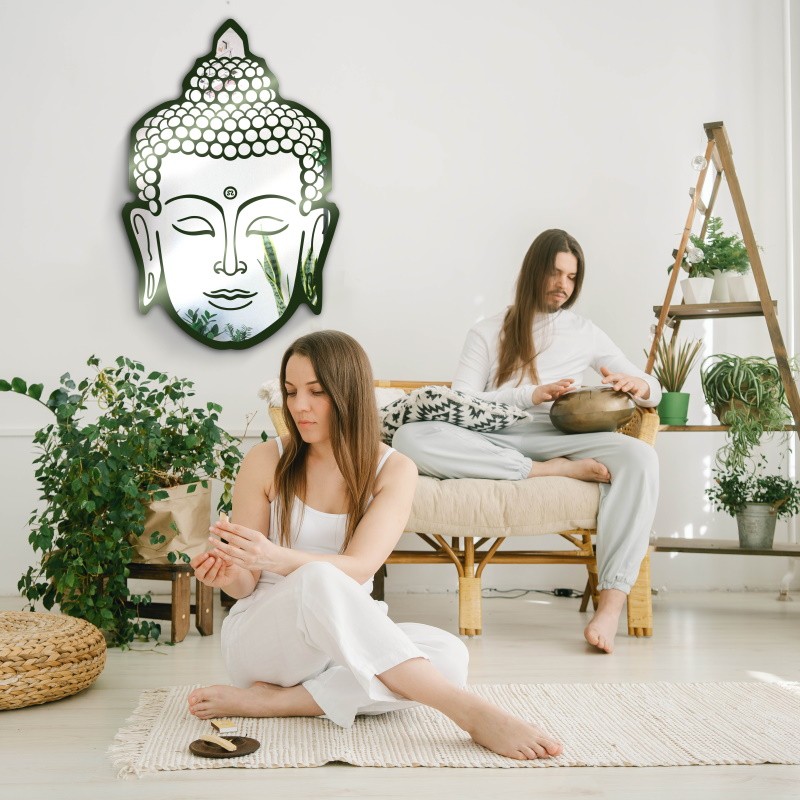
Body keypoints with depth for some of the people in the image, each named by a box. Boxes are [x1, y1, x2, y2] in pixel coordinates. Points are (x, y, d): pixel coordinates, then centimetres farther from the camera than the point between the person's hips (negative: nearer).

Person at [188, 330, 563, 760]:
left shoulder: (393, 470, -5)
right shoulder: (265, 462, -6)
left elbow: (358, 569, -18)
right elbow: (246, 584, -1)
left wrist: (276, 557, -35)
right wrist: (228, 574, -26)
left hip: (345, 640, 2)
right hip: (262, 636, -2)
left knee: (446, 653, -29)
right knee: (318, 581, -37)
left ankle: (272, 701, -26)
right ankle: (468, 710, -42)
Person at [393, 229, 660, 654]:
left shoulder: (586, 333, 20)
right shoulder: (488, 333, 15)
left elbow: (653, 391, 19)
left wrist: (635, 385, -6)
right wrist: (531, 395, -12)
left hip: (556, 440, 1)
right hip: (494, 443, -1)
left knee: (640, 456, -32)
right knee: (410, 437, -31)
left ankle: (611, 603, -38)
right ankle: (551, 473, -28)